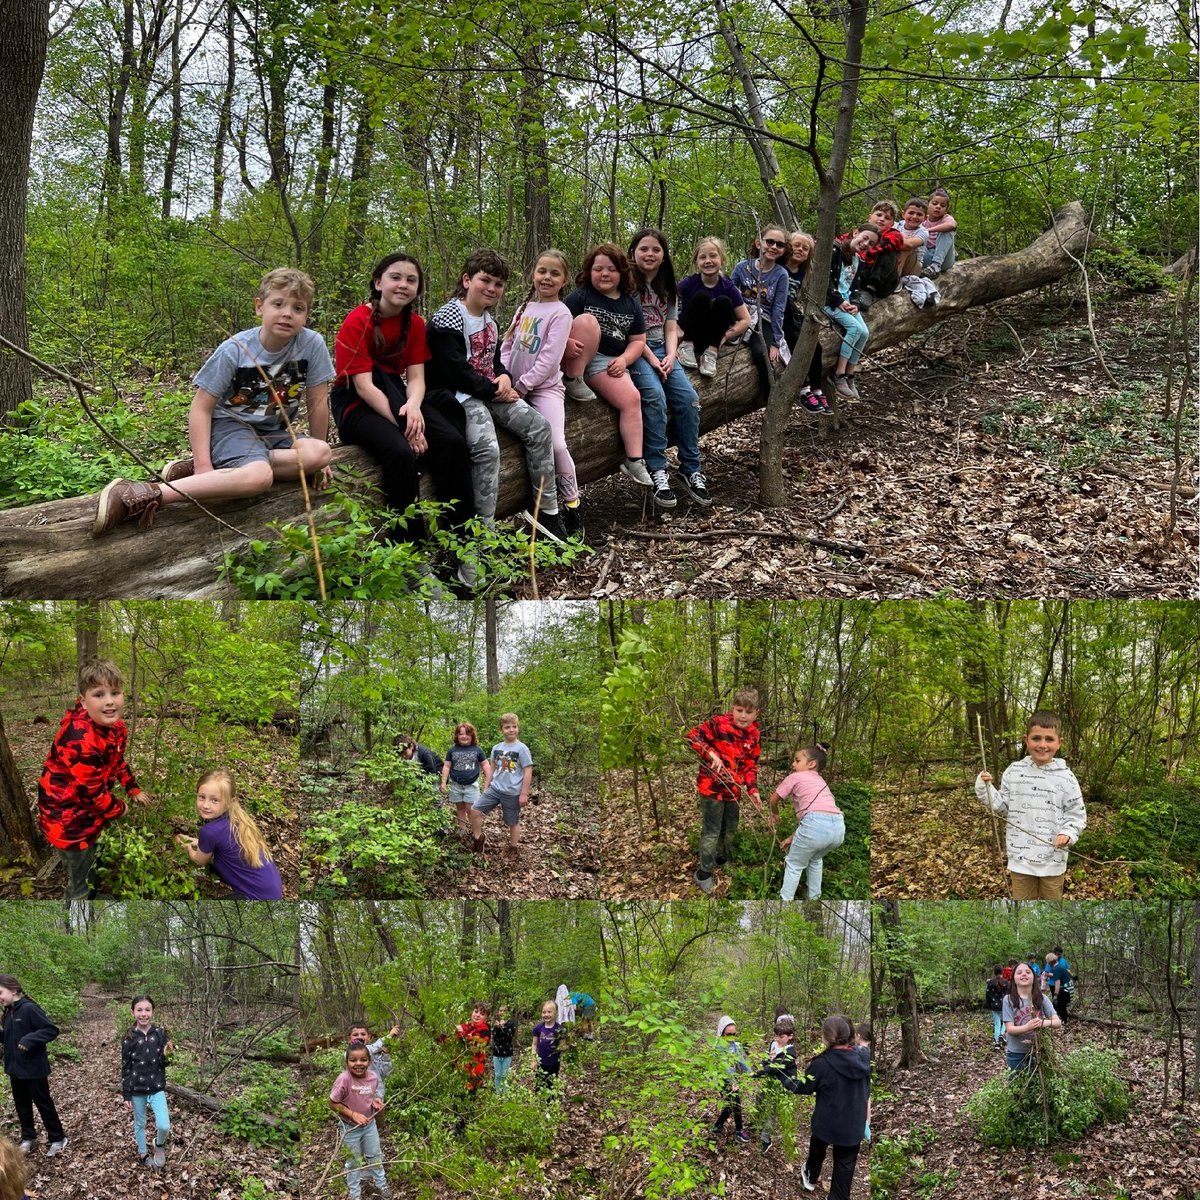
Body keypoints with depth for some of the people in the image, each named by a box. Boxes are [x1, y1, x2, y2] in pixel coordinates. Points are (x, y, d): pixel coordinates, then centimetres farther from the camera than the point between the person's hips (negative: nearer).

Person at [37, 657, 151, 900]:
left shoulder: (115, 726, -7)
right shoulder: (81, 739, -36)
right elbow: (92, 791, -28)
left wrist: (133, 789, 8)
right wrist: (117, 809, -12)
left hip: (89, 809, 9)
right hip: (67, 816, -9)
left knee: (90, 862, 29)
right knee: (79, 878, 5)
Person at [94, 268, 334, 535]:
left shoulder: (312, 344, -11)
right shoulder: (234, 350, -16)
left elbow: (318, 401, 0)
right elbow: (201, 407, -12)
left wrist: (318, 457, 6)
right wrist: (203, 466, -22)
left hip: (275, 433, 5)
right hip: (230, 425, -5)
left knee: (319, 452, -28)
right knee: (259, 476, -38)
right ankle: (140, 496, -42)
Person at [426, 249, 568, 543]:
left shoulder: (489, 320, 16)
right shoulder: (447, 319, -13)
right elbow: (455, 371, -20)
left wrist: (504, 377, -1)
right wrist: (494, 390, -14)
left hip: (490, 392, 9)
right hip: (461, 396, -9)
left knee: (539, 426, -8)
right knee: (487, 448, -31)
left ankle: (547, 510, -1)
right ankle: (484, 529, -26)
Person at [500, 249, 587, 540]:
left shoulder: (560, 313, -5)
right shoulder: (524, 309, 15)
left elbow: (549, 360, -13)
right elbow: (507, 345, 13)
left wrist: (521, 386, -14)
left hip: (544, 388, -6)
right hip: (516, 388, 6)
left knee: (557, 444, -21)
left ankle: (572, 508, -7)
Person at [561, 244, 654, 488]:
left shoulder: (631, 304, 12)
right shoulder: (581, 296, 0)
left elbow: (638, 340, 14)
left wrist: (623, 360, -5)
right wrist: (567, 342, -28)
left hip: (608, 363, 3)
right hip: (577, 358, -3)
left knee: (632, 398, -21)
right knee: (587, 320, -29)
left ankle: (634, 461, -17)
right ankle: (573, 381, -21)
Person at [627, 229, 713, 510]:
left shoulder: (668, 288, 18)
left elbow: (671, 328, 12)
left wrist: (670, 356, -6)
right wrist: (650, 359, -15)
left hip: (661, 350, 6)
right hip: (634, 350, -6)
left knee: (689, 398, -17)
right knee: (655, 397, -31)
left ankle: (690, 470, -11)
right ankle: (657, 472, -28)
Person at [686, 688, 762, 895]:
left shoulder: (754, 736, 1)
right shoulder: (718, 723, -19)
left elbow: (750, 765, 8)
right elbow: (693, 736, -19)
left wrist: (752, 789, -3)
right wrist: (711, 753, -29)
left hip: (733, 789, 6)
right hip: (711, 786, -6)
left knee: (730, 829, 22)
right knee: (712, 831, -2)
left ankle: (723, 860, 45)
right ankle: (703, 873, 11)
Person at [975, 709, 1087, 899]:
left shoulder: (1065, 777, -8)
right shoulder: (1013, 772, -2)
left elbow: (1077, 814, -3)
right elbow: (1003, 807, 7)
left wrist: (1068, 834, -20)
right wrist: (985, 788, -6)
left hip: (1053, 860, -2)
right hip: (1021, 857, 2)